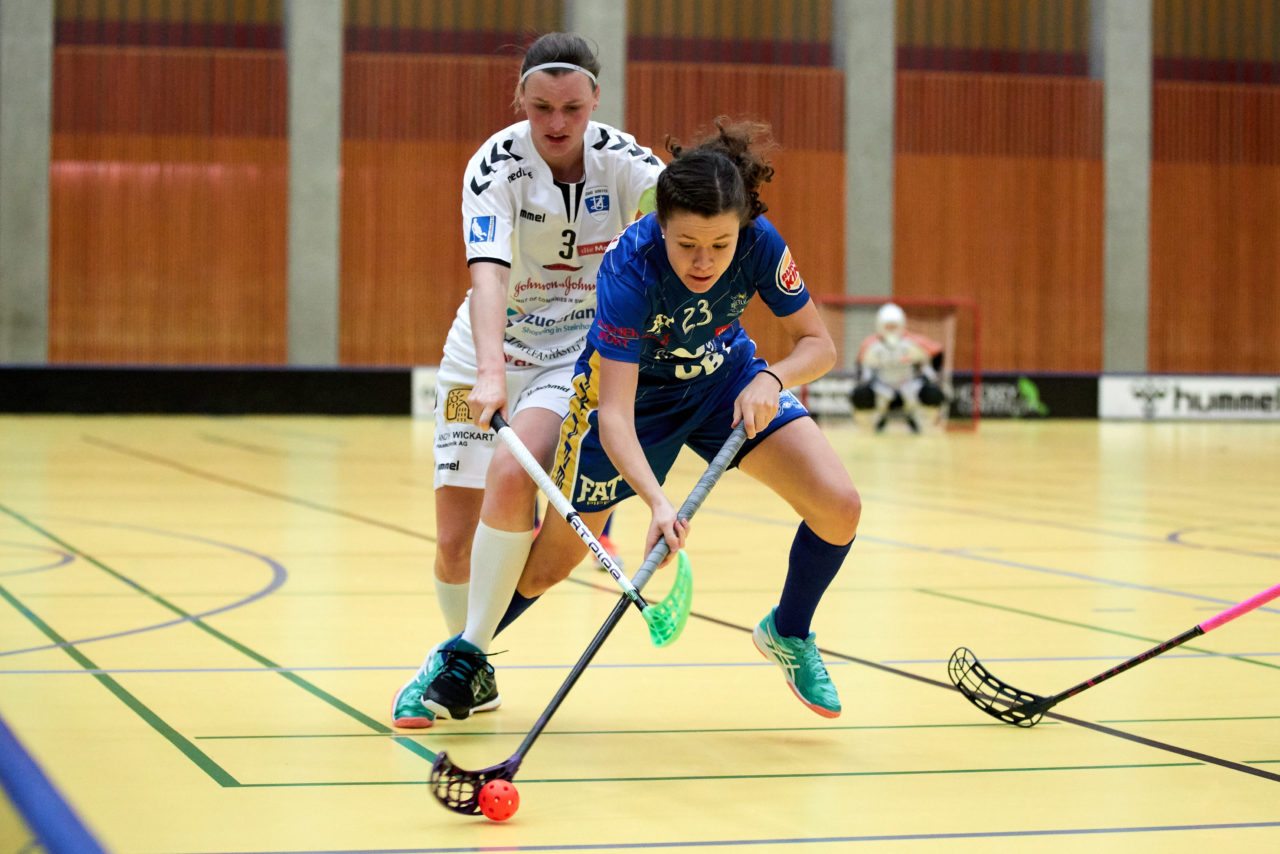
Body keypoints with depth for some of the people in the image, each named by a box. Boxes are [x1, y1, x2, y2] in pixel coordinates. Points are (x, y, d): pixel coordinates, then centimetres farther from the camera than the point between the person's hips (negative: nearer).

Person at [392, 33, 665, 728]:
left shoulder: (620, 160, -13)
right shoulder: (495, 167, -18)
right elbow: (488, 276, -31)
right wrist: (491, 374, -48)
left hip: (582, 350, -1)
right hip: (487, 355, 1)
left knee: (512, 476, -28)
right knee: (454, 537, -2)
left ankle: (468, 653, -13)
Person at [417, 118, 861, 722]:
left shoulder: (760, 245, -29)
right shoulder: (629, 270, -38)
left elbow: (817, 344, -15)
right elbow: (615, 415, -41)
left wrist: (771, 378, -37)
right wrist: (657, 502, -56)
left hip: (723, 378, 3)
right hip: (630, 390, -3)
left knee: (838, 507, -14)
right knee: (550, 563, 3)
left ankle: (788, 635, 14)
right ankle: (466, 658, 32)